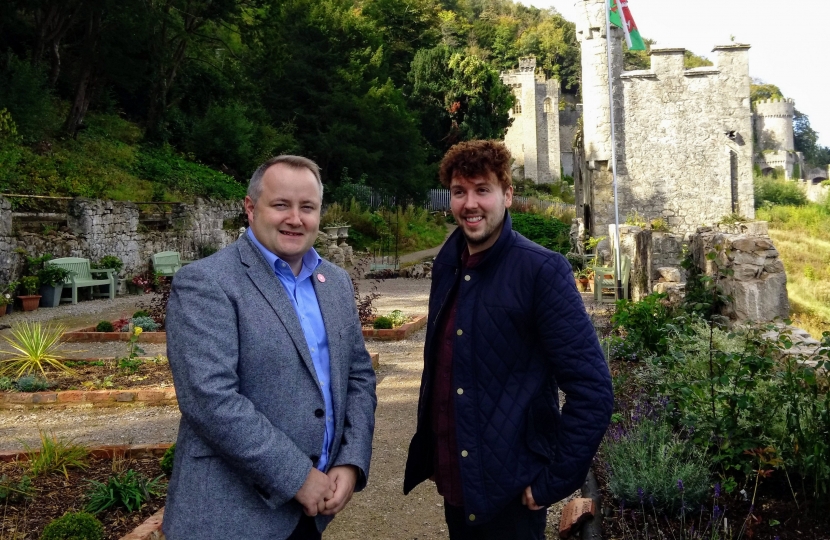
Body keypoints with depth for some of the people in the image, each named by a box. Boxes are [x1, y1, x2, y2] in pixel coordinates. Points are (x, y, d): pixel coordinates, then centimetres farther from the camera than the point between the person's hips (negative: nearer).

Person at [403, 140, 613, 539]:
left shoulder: (541, 271, -16)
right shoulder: (446, 265, 4)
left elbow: (592, 390, -17)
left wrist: (554, 482, -15)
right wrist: (429, 452, 10)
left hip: (509, 491, -6)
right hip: (452, 484, 6)